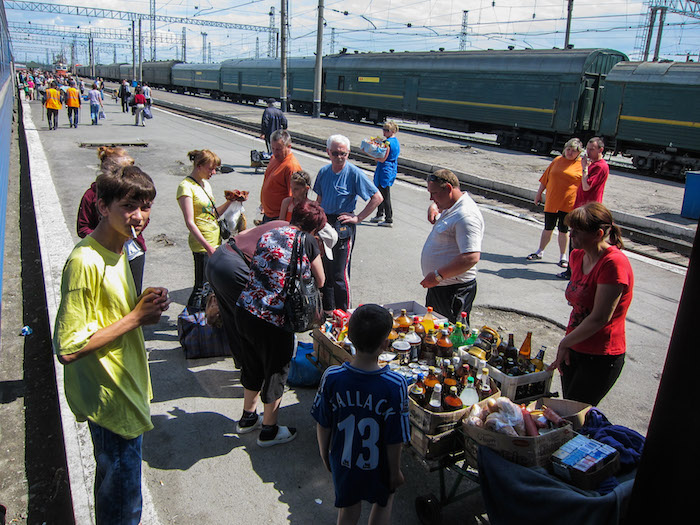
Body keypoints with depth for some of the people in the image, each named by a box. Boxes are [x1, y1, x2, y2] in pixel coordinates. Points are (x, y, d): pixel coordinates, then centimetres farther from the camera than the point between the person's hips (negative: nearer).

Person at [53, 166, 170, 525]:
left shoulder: (118, 250, 4)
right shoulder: (86, 262, -25)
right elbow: (67, 349, -26)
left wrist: (144, 305, -3)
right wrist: (135, 317, -22)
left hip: (126, 388, 9)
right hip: (109, 400, -9)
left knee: (114, 482, 28)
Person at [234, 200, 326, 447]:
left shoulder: (268, 234, 10)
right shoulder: (307, 241, -7)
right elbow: (320, 282, 3)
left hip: (244, 310, 7)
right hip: (274, 321, -7)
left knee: (252, 366, 27)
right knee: (276, 372, 15)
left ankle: (248, 417, 47)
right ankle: (269, 430, 32)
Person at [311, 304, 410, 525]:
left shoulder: (332, 377, -23)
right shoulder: (395, 384, -29)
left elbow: (323, 425, -9)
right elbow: (395, 439, -19)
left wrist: (325, 454, 9)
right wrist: (395, 472, -2)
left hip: (343, 461, 2)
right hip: (378, 464, -2)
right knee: (383, 502, 29)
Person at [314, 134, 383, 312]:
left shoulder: (354, 173, -11)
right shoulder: (324, 172, 6)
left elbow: (377, 197, -10)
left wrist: (358, 218, -11)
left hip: (343, 227, -6)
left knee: (339, 274, -3)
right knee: (325, 271, 14)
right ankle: (327, 311, 29)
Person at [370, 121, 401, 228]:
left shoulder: (387, 143, -19)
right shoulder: (396, 141, 10)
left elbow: (382, 159, -21)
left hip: (385, 170, -10)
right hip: (392, 170, 10)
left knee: (385, 196, -4)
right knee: (381, 193, 21)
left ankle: (389, 220, 0)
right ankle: (380, 215, 33)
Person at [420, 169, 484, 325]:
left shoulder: (466, 216, -23)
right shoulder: (450, 208, 8)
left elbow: (472, 257, -31)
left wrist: (438, 276, -28)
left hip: (455, 291, -10)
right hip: (438, 285, 10)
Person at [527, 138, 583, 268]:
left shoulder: (581, 165, -2)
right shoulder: (557, 160, 8)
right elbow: (545, 178, 15)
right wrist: (539, 194, 15)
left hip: (568, 203, -3)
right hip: (551, 201, 3)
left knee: (563, 230, 4)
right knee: (548, 228, 11)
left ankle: (563, 256, 18)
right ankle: (540, 252, 24)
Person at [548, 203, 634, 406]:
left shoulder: (614, 263, -22)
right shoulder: (578, 255, 3)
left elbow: (600, 318, -23)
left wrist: (564, 343, -12)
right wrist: (567, 345, 2)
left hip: (601, 358, -7)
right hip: (574, 349, 7)